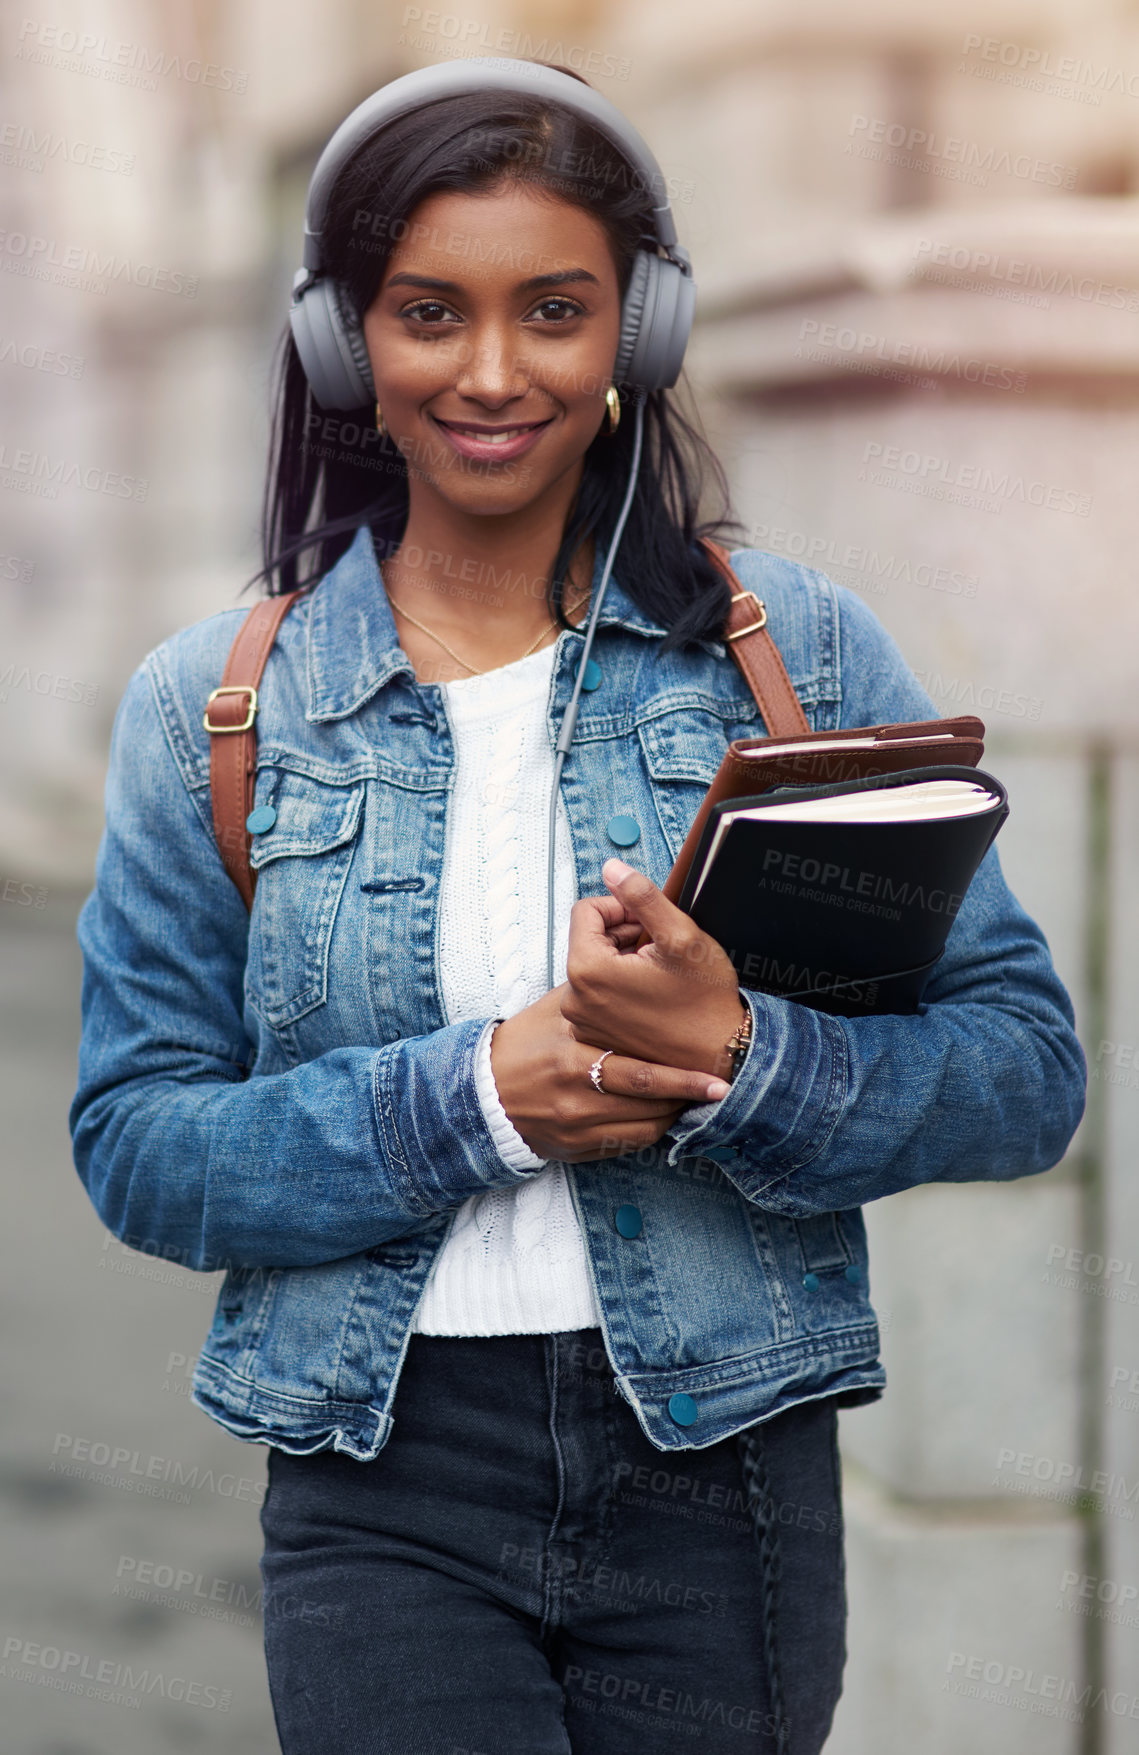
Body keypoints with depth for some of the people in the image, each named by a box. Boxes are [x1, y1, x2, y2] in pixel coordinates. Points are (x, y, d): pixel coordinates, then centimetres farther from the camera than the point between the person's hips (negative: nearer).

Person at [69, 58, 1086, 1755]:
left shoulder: (801, 650, 2)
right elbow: (137, 1144, 0)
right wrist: (474, 1099, -14)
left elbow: (1029, 1067, -1)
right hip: (384, 1487, 0)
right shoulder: (210, 707, 4)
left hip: (725, 1480, 1)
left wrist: (742, 1062, -19)